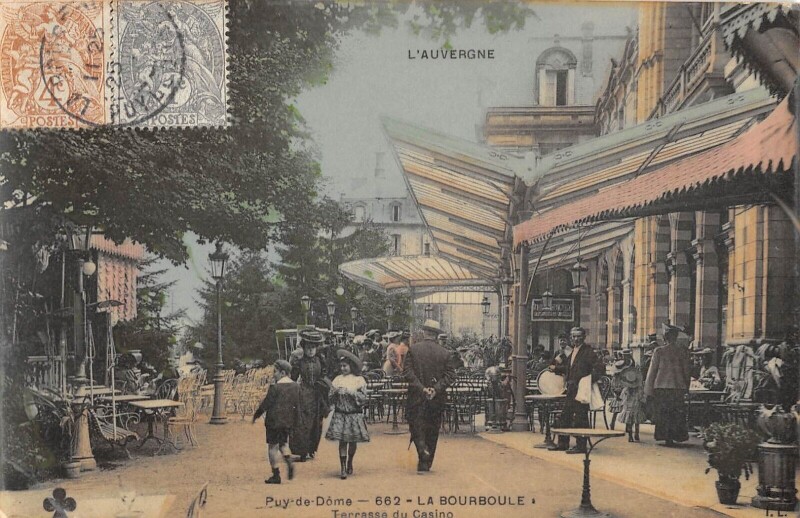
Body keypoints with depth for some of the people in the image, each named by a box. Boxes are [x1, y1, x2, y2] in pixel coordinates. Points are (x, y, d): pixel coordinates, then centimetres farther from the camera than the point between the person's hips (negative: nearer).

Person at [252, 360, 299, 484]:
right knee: (283, 443, 21)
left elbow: (266, 403, -12)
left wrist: (256, 415, 1)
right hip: (288, 421, 6)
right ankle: (289, 462, -5)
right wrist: (294, 421, 18)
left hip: (274, 421, -6)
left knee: (273, 446, 3)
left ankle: (276, 475, 4)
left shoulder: (275, 387, -16)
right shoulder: (295, 386, 5)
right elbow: (297, 405, 11)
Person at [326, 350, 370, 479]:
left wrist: (351, 392, -19)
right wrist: (335, 392, -14)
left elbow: (363, 398, -9)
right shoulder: (337, 379, 6)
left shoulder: (359, 380, -1)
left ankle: (350, 464, 30)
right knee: (342, 441, -6)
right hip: (340, 414, 1)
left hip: (355, 415, -1)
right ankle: (343, 469, -7)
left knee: (353, 441, 7)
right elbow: (331, 398, 5)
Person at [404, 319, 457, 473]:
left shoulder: (413, 349, -3)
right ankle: (426, 463, 18)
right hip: (437, 398, 2)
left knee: (416, 427, 6)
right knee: (432, 430, 12)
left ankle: (423, 450, -20)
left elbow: (407, 371, -10)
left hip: (416, 397, -2)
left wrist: (421, 388, -12)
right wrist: (436, 389, -11)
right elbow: (450, 375, -7)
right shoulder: (445, 353, 0)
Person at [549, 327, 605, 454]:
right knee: (565, 416, 13)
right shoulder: (573, 351, 14)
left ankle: (581, 446, 2)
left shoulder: (588, 352, -12)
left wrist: (590, 380, -25)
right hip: (571, 390, 9)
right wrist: (556, 368, 26)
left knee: (580, 418, -5)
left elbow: (600, 368, -19)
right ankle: (563, 443, 23)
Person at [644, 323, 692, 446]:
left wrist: (649, 390, 4)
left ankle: (667, 438, 1)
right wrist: (686, 388, 15)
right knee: (677, 414, 9)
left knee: (663, 414, 4)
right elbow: (686, 370, 6)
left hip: (661, 386, -1)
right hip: (679, 386, 1)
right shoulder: (683, 351, 1)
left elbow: (652, 371, -1)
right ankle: (674, 437, 5)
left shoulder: (659, 351, -3)